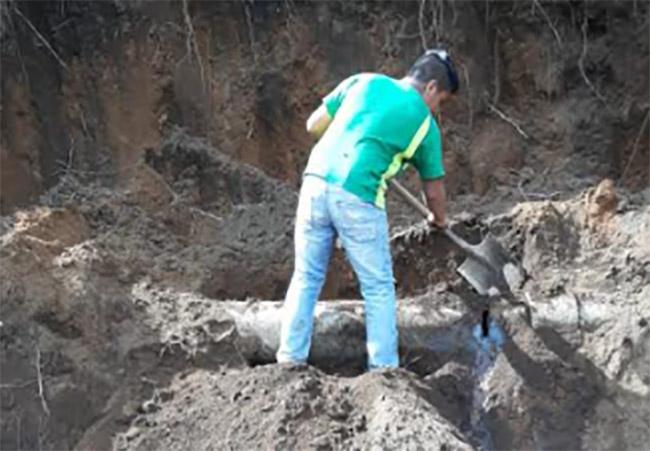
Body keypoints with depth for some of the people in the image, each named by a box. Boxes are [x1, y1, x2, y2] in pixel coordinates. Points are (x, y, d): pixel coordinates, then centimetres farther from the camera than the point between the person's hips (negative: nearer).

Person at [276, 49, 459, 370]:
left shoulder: (364, 82, 16)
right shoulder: (424, 122, 10)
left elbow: (314, 125, 17)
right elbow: (433, 189, 19)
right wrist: (439, 220, 40)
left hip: (316, 183, 4)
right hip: (356, 199, -4)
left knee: (306, 278, 15)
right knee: (378, 288, 11)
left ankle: (290, 359, 18)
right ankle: (384, 368, 14)